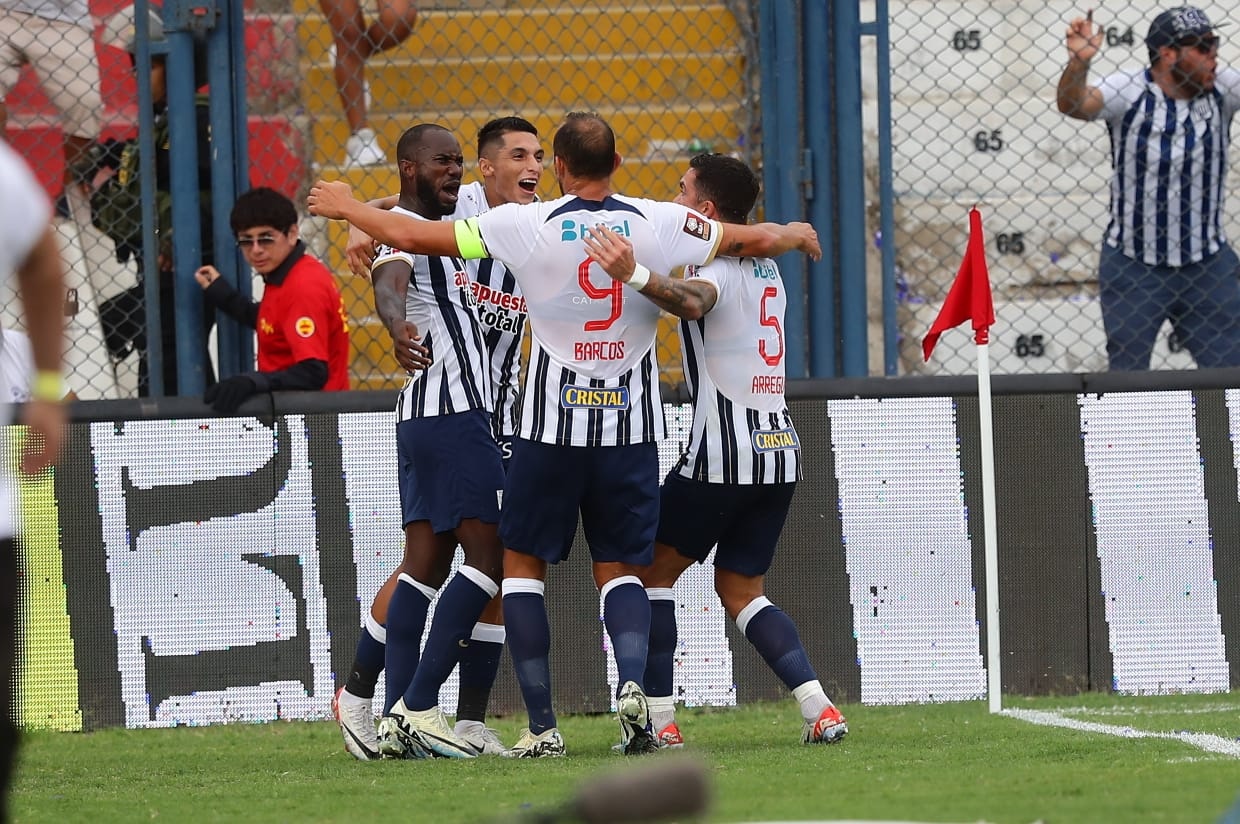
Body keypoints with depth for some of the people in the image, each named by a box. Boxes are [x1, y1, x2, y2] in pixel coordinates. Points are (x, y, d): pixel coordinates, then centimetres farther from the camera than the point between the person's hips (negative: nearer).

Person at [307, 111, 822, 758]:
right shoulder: (659, 224, -2)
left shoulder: (526, 225, -8)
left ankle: (542, 726, 2)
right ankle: (633, 683, -18)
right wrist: (796, 233, 33)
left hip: (552, 421, -2)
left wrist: (346, 207, 14)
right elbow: (756, 240, 10)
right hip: (631, 425, 2)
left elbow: (408, 235, -4)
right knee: (619, 568, 12)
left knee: (523, 564, 12)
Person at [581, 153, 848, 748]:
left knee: (651, 571, 5)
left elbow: (692, 300, -35)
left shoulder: (718, 267, -10)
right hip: (780, 450, 8)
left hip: (722, 454, -8)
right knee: (741, 590, 15)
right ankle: (820, 710, -3)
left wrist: (635, 277, -54)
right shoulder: (766, 270, 17)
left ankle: (659, 721, -2)